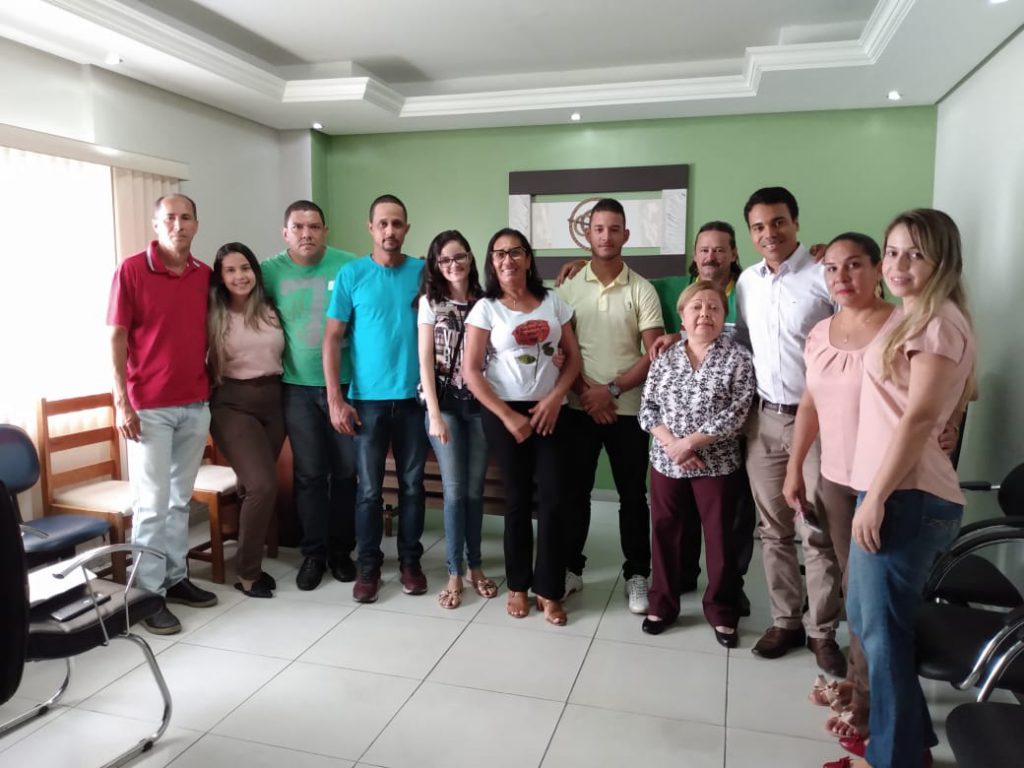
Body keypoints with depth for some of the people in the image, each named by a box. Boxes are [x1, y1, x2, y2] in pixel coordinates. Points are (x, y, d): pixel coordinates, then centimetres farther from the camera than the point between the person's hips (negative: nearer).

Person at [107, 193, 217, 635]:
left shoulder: (205, 275, 8)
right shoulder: (131, 270, -5)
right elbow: (117, 338, -6)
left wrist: (214, 387, 11)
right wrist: (121, 403, -11)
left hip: (196, 404, 5)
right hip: (149, 407, -4)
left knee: (181, 498, 12)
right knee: (151, 503, -1)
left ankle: (176, 578, 24)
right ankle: (148, 593, 8)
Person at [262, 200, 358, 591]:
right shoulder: (271, 271, -1)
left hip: (346, 385, 0)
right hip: (298, 388, 1)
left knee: (346, 470, 8)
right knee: (309, 474, 7)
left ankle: (341, 550, 23)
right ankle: (313, 553, 20)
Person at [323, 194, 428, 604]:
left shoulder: (424, 272, 3)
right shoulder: (351, 274, -1)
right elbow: (332, 338, -2)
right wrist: (335, 398, -8)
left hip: (414, 397, 1)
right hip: (367, 399, -1)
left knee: (412, 484, 10)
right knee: (369, 488, 6)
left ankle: (410, 561, 25)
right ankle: (368, 566, 20)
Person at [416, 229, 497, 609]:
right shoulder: (430, 302, 0)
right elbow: (425, 361, -5)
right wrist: (435, 414, -11)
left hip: (480, 402, 2)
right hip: (445, 403, -2)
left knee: (475, 488, 8)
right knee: (454, 489, -2)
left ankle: (475, 566, 23)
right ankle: (455, 574, 11)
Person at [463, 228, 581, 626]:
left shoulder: (552, 301, 7)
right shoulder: (486, 308, -1)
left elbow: (573, 357, 7)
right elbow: (471, 371, -7)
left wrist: (554, 399, -8)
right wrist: (507, 416, -11)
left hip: (549, 410, 2)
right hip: (505, 411, -2)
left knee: (553, 499, -2)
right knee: (518, 499, 6)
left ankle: (549, 590, 12)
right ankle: (518, 585, 23)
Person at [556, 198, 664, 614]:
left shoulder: (642, 290, -2)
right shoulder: (569, 288, 3)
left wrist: (613, 390, -15)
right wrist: (584, 392, -11)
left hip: (628, 409, -1)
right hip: (578, 407, 1)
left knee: (632, 495, 8)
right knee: (575, 491, 10)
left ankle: (637, 575, 22)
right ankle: (571, 568, 25)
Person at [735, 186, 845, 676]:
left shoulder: (824, 277, -11)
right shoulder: (747, 281, 7)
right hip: (763, 418, 5)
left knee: (817, 533, 3)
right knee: (773, 530, 13)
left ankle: (821, 631, 20)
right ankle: (785, 621, 27)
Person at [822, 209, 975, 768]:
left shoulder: (938, 320, -11)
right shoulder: (912, 319, 19)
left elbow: (921, 415, -18)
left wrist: (877, 498, -19)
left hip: (906, 494, -10)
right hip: (895, 489, 10)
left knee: (883, 629, 0)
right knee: (867, 618, 18)